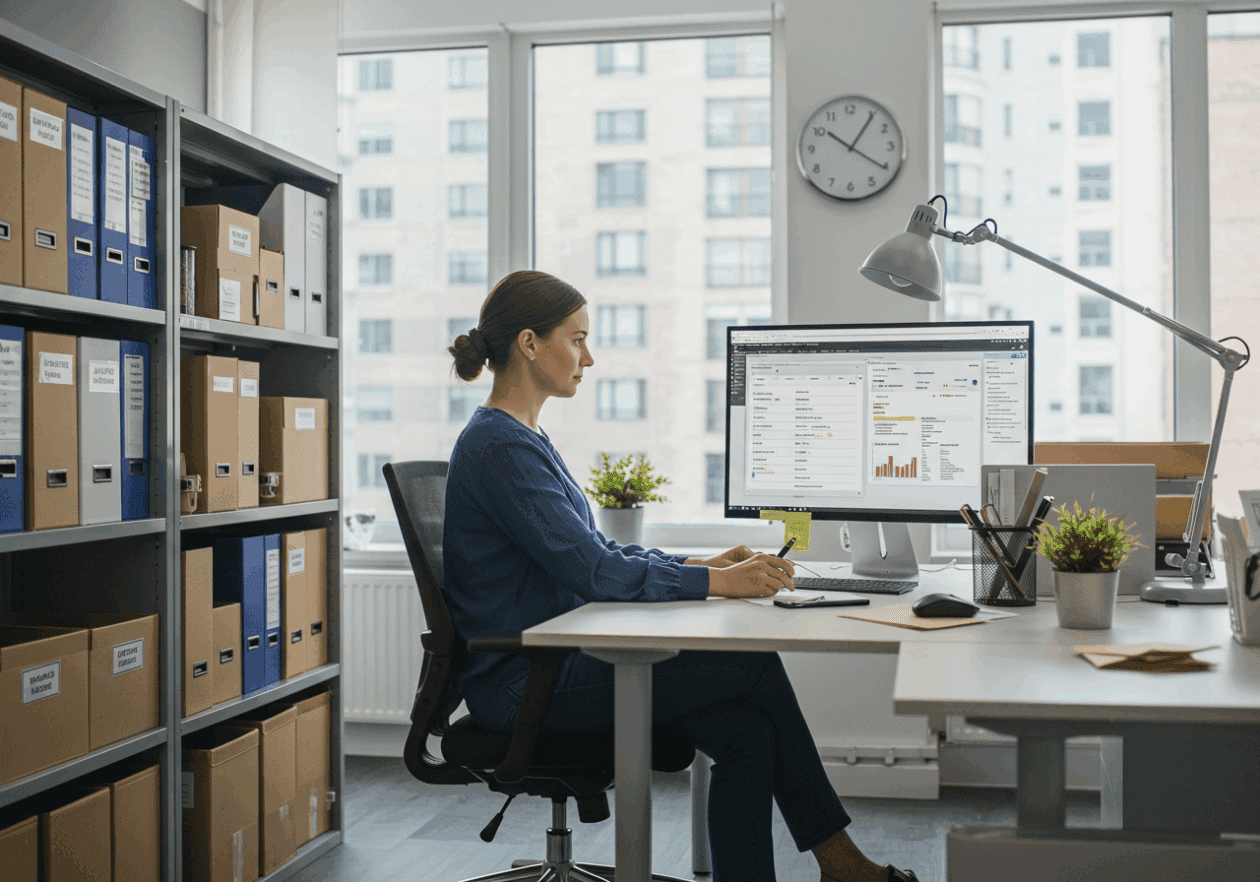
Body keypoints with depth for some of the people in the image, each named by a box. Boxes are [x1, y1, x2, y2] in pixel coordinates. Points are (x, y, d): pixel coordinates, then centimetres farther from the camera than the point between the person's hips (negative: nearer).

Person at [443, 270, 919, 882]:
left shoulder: (523, 437, 15)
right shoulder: (499, 447, -17)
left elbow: (596, 550, 17)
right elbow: (593, 571, -22)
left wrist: (703, 564, 6)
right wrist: (717, 583, -18)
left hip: (558, 659, 9)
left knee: (750, 733, -7)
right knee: (756, 663, -9)